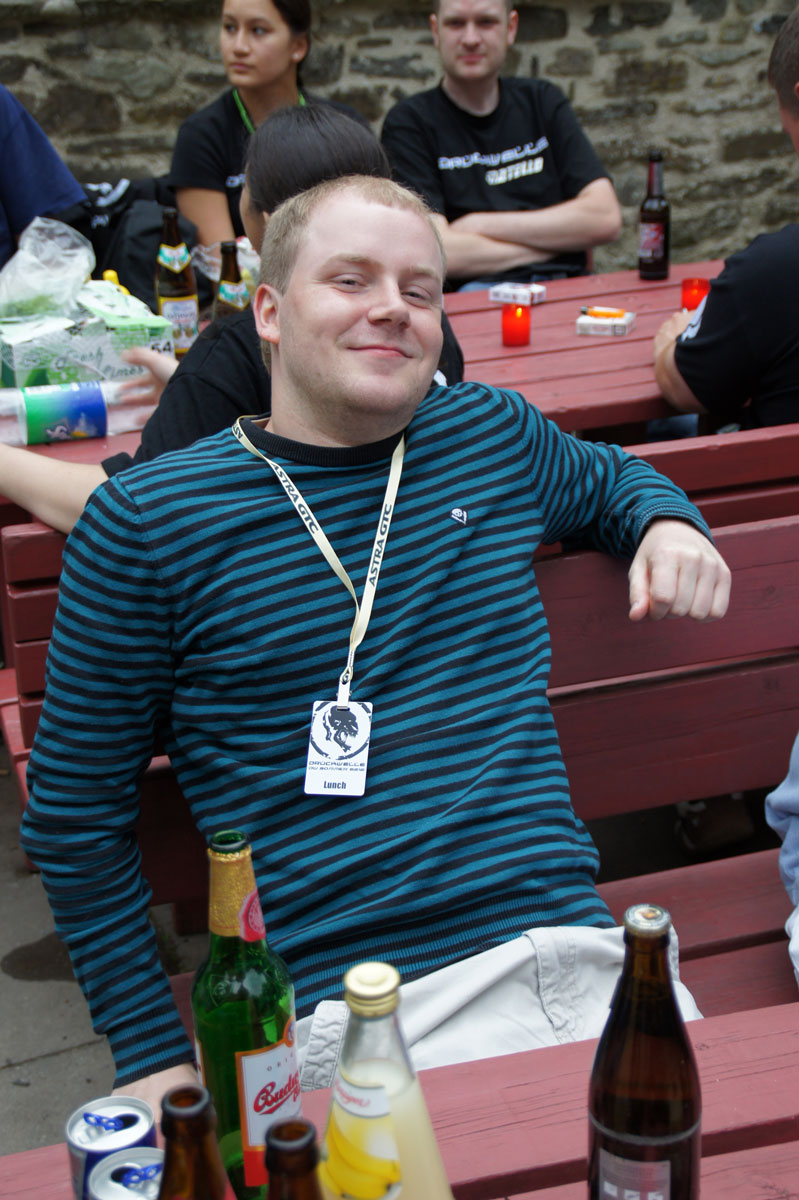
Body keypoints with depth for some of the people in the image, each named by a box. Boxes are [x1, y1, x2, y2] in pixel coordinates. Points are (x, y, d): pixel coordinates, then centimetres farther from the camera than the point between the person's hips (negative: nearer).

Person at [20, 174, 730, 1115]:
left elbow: (607, 478, 37)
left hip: (582, 963, 4)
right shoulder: (144, 520, 0)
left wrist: (668, 525, 13)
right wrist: (155, 1061, 3)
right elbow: (73, 816, 5)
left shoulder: (495, 432, 12)